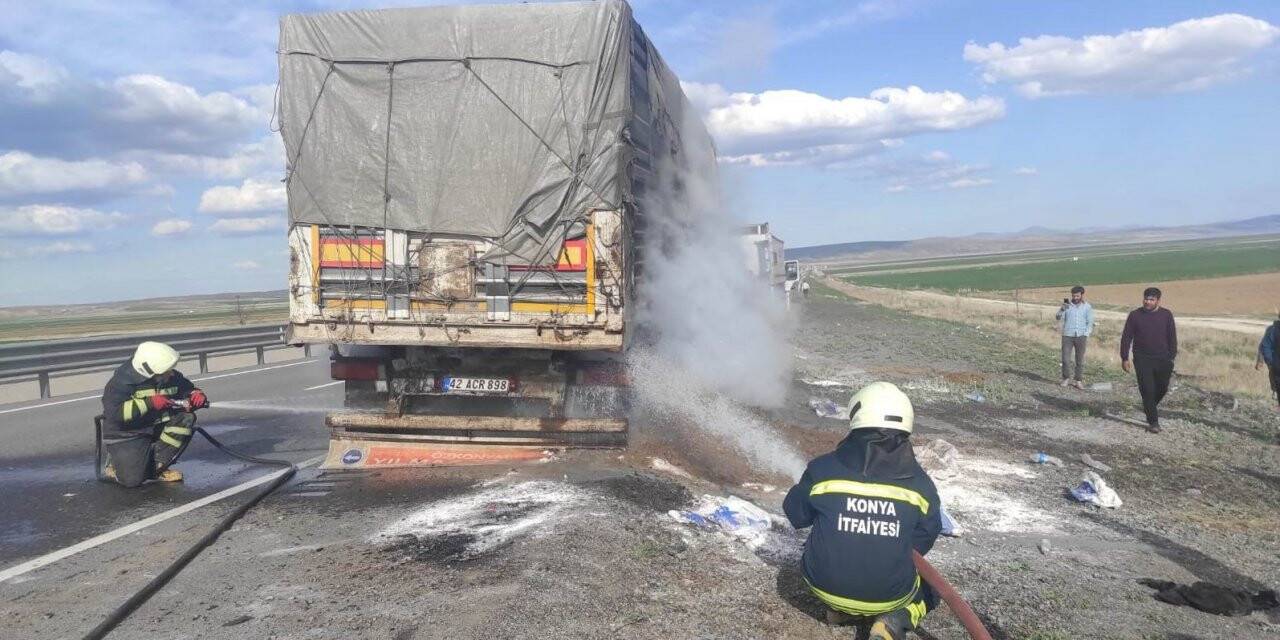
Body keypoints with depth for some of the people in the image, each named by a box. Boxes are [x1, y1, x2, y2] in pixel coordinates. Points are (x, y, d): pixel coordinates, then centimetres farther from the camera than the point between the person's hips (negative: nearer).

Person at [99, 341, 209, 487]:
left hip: (157, 428, 6)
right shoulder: (122, 381, -20)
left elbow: (188, 390, 8)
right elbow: (114, 413, -29)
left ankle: (157, 466, -8)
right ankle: (116, 463, 15)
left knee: (186, 418, -20)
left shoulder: (172, 377, -4)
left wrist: (197, 396, -17)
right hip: (126, 435, -6)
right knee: (132, 478, -23)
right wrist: (149, 402, -34)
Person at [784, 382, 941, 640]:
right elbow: (922, 542, 3)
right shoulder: (921, 484, -9)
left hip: (826, 586, 2)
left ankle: (839, 608, 13)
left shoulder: (823, 469, -11)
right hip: (890, 596, -1)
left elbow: (796, 515, 4)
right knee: (929, 584, 30)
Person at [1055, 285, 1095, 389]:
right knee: (1065, 359, -3)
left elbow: (1090, 323, 4)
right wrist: (1062, 309, -24)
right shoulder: (1067, 305, 4)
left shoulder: (1088, 307, 4)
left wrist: (1086, 336, -6)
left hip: (1081, 336, 0)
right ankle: (1067, 378, 13)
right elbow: (1059, 317, -4)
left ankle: (1078, 380, 12)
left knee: (1080, 360, 4)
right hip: (1067, 335, 0)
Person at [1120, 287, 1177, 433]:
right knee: (1147, 390, -5)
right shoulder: (1135, 315, -1)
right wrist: (1124, 358, -5)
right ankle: (1153, 422, 3)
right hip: (1142, 360, -2)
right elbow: (1126, 337, 0)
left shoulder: (1166, 315, 3)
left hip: (1162, 359, 2)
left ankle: (1150, 407, 38)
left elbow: (1172, 338, 6)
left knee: (1162, 388, 9)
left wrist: (1172, 357, 1)